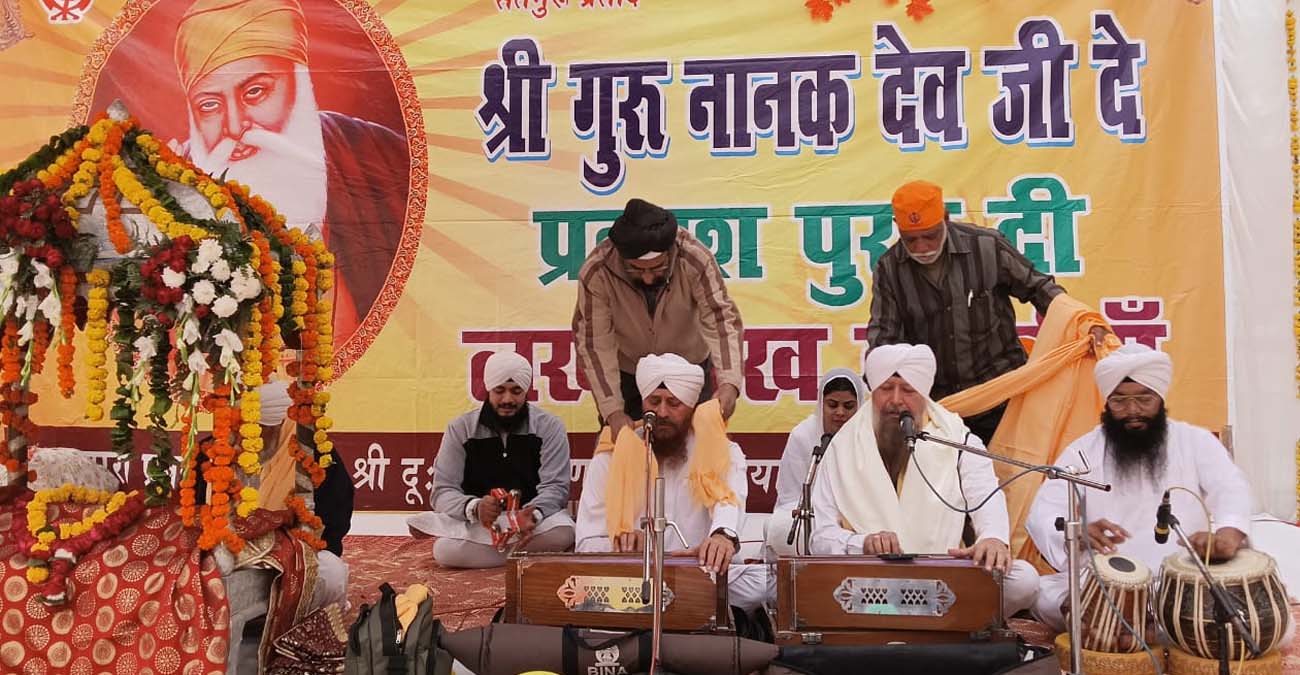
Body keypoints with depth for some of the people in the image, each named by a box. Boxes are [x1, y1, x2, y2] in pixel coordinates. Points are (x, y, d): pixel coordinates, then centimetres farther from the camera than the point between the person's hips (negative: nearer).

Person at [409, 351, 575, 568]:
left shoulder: (550, 427, -2)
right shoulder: (460, 429, 0)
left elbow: (555, 487, -10)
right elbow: (443, 492, -7)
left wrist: (533, 515, -34)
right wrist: (474, 508, -31)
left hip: (532, 520, 0)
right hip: (477, 525, 0)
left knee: (562, 532, -34)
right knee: (445, 550, -32)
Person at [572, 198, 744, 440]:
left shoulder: (696, 259, -29)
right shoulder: (595, 272, -29)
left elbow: (722, 320, -30)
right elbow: (594, 343, -26)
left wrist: (729, 383, -45)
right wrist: (612, 411, -32)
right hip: (626, 372, 0)